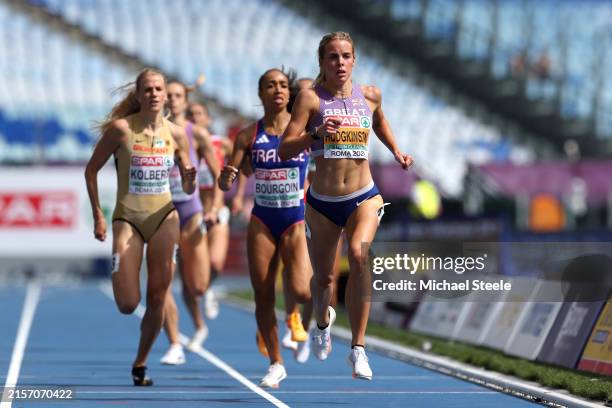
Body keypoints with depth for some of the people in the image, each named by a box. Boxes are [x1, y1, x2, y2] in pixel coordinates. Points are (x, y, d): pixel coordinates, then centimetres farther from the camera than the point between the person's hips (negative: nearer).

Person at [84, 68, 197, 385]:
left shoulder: (176, 134, 2)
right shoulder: (121, 129, -8)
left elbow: (187, 189, 10)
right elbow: (91, 170, 1)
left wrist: (190, 178, -13)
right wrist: (98, 215, -5)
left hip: (164, 217, 3)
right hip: (128, 218, -2)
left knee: (157, 298, -2)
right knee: (127, 305, -9)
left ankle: (140, 363, 15)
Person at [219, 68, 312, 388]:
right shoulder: (249, 135, 1)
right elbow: (226, 184, 3)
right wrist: (226, 178, -19)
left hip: (295, 219, -2)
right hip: (262, 220, 2)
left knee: (300, 292, -18)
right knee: (263, 297, 2)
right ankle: (276, 364, 17)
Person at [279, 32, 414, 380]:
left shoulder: (369, 95, 3)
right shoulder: (311, 97, -7)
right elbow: (285, 149, -13)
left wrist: (396, 150, 16)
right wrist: (316, 134, -28)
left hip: (364, 197, 0)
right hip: (322, 202, 0)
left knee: (359, 255, -27)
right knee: (323, 276, 11)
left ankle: (359, 348, -22)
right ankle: (324, 321, 49)